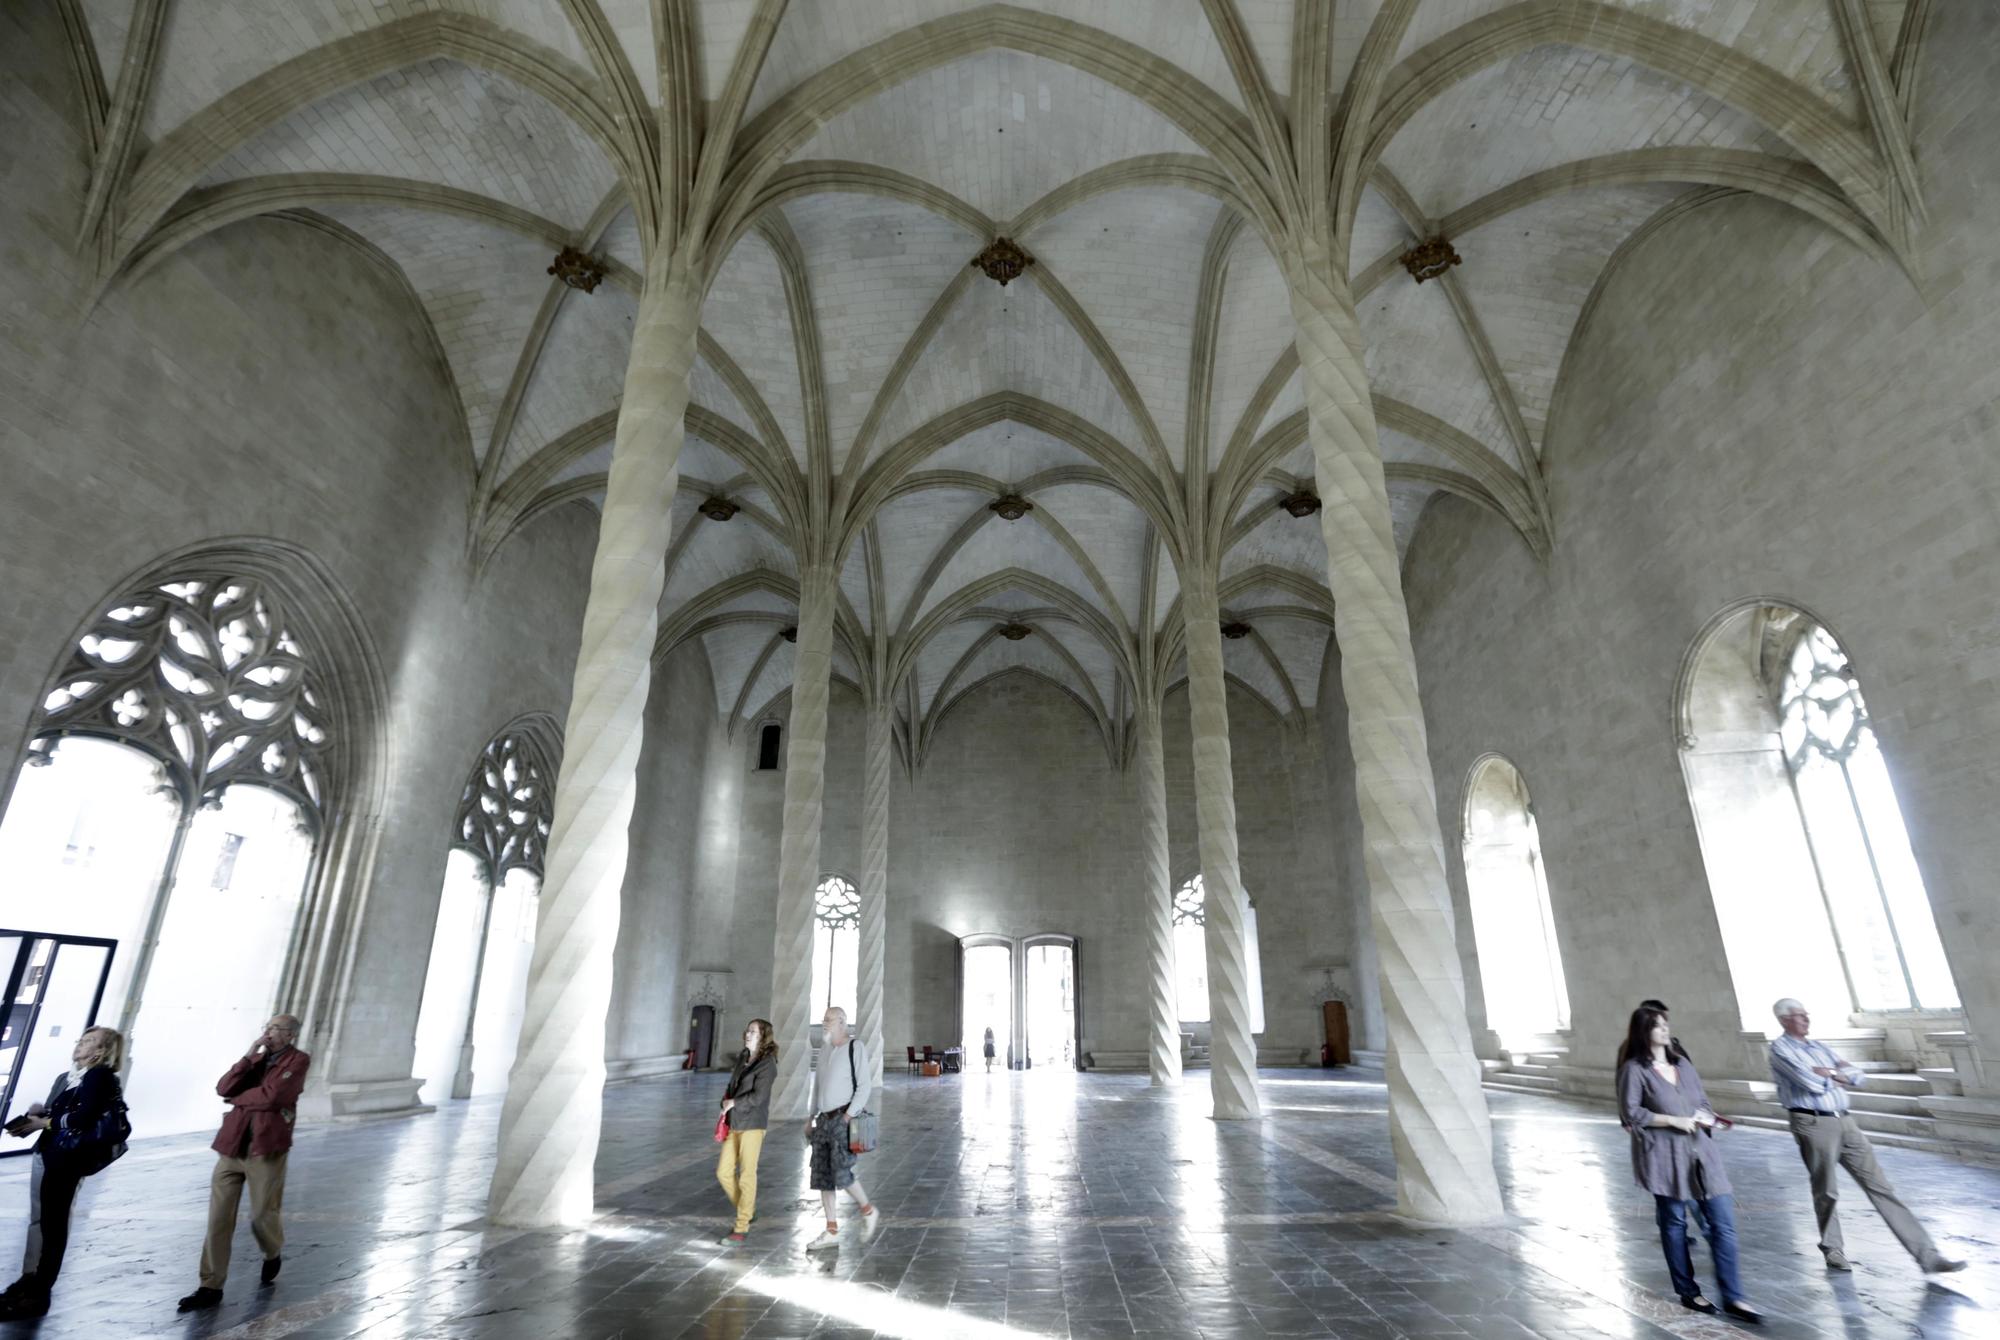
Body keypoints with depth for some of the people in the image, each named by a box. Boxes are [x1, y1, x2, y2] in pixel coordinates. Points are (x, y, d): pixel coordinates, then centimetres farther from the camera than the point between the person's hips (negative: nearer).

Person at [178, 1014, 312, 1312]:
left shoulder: (298, 1060, -6)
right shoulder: (256, 1058, 15)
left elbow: (271, 1096, -18)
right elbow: (223, 1088, 1)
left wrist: (239, 1098, 0)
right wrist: (249, 1057, -6)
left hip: (266, 1149, -5)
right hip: (231, 1146, 5)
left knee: (262, 1216, 5)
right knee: (218, 1219, 2)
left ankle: (274, 1255, 35)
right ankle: (211, 1287, 12)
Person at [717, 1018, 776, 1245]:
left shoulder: (767, 1064, -12)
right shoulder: (742, 1058, 10)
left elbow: (758, 1096, -19)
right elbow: (731, 1086, 17)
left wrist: (733, 1103, -8)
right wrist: (726, 1103, -1)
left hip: (752, 1124, -7)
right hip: (734, 1124, 7)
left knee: (746, 1175, 0)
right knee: (723, 1173, 9)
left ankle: (742, 1228, 11)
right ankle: (747, 1211, 28)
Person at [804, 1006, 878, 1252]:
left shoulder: (855, 1048, -8)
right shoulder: (825, 1050, 13)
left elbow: (864, 1086, -11)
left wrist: (849, 1116, -18)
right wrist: (811, 1117, 17)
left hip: (844, 1118, -7)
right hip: (824, 1120, 7)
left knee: (841, 1173, -13)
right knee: (822, 1176, 6)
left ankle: (868, 1211, 11)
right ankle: (832, 1232, 15)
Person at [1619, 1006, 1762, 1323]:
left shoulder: (1684, 1066, 12)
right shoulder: (1634, 1069, -7)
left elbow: (1705, 1104, 17)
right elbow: (1631, 1112, -11)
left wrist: (1706, 1118, -5)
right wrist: (1674, 1121, -14)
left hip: (1700, 1152, 5)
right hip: (1664, 1155, -5)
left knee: (1724, 1223, 1)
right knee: (1674, 1224, 6)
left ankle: (1732, 1298, 11)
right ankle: (1688, 1293, 21)